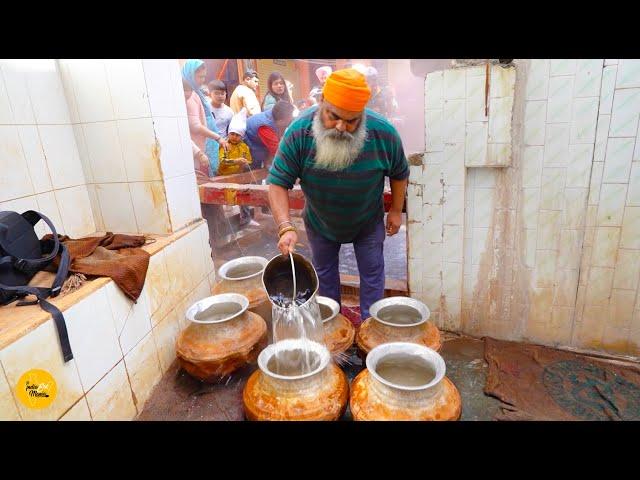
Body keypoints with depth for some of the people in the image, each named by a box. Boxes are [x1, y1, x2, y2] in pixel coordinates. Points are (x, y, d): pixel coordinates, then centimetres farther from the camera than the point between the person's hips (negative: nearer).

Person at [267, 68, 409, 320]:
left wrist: (396, 211, -3)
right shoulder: (298, 132, -28)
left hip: (368, 222, 0)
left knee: (372, 273, 11)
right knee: (324, 272, 18)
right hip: (320, 222, 1)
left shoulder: (384, 132, -26)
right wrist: (286, 227, -37)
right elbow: (278, 183, -25)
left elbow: (399, 174, -8)